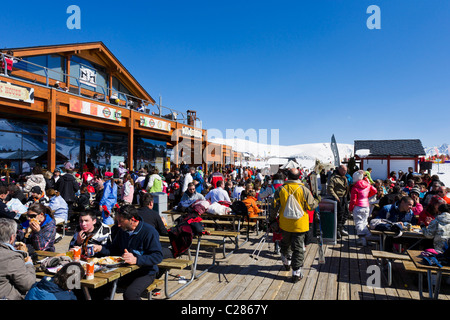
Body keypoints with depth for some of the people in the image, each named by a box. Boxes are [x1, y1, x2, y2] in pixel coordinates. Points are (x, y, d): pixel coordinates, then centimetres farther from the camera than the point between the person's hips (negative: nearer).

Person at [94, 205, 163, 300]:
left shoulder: (149, 232, -19)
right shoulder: (122, 230, 6)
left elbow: (158, 256, -24)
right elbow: (114, 249, 18)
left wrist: (136, 260, -34)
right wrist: (100, 248, -1)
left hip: (145, 272, -6)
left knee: (129, 294, -31)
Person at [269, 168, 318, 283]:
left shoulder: (280, 189, -6)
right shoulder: (304, 190, -11)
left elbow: (274, 207, -2)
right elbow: (311, 206, -4)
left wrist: (272, 219, 11)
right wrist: (317, 202, 17)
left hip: (285, 224, 2)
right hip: (300, 225, -2)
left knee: (285, 243, 24)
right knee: (298, 247, 5)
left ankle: (286, 262, 44)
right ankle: (296, 273, 6)